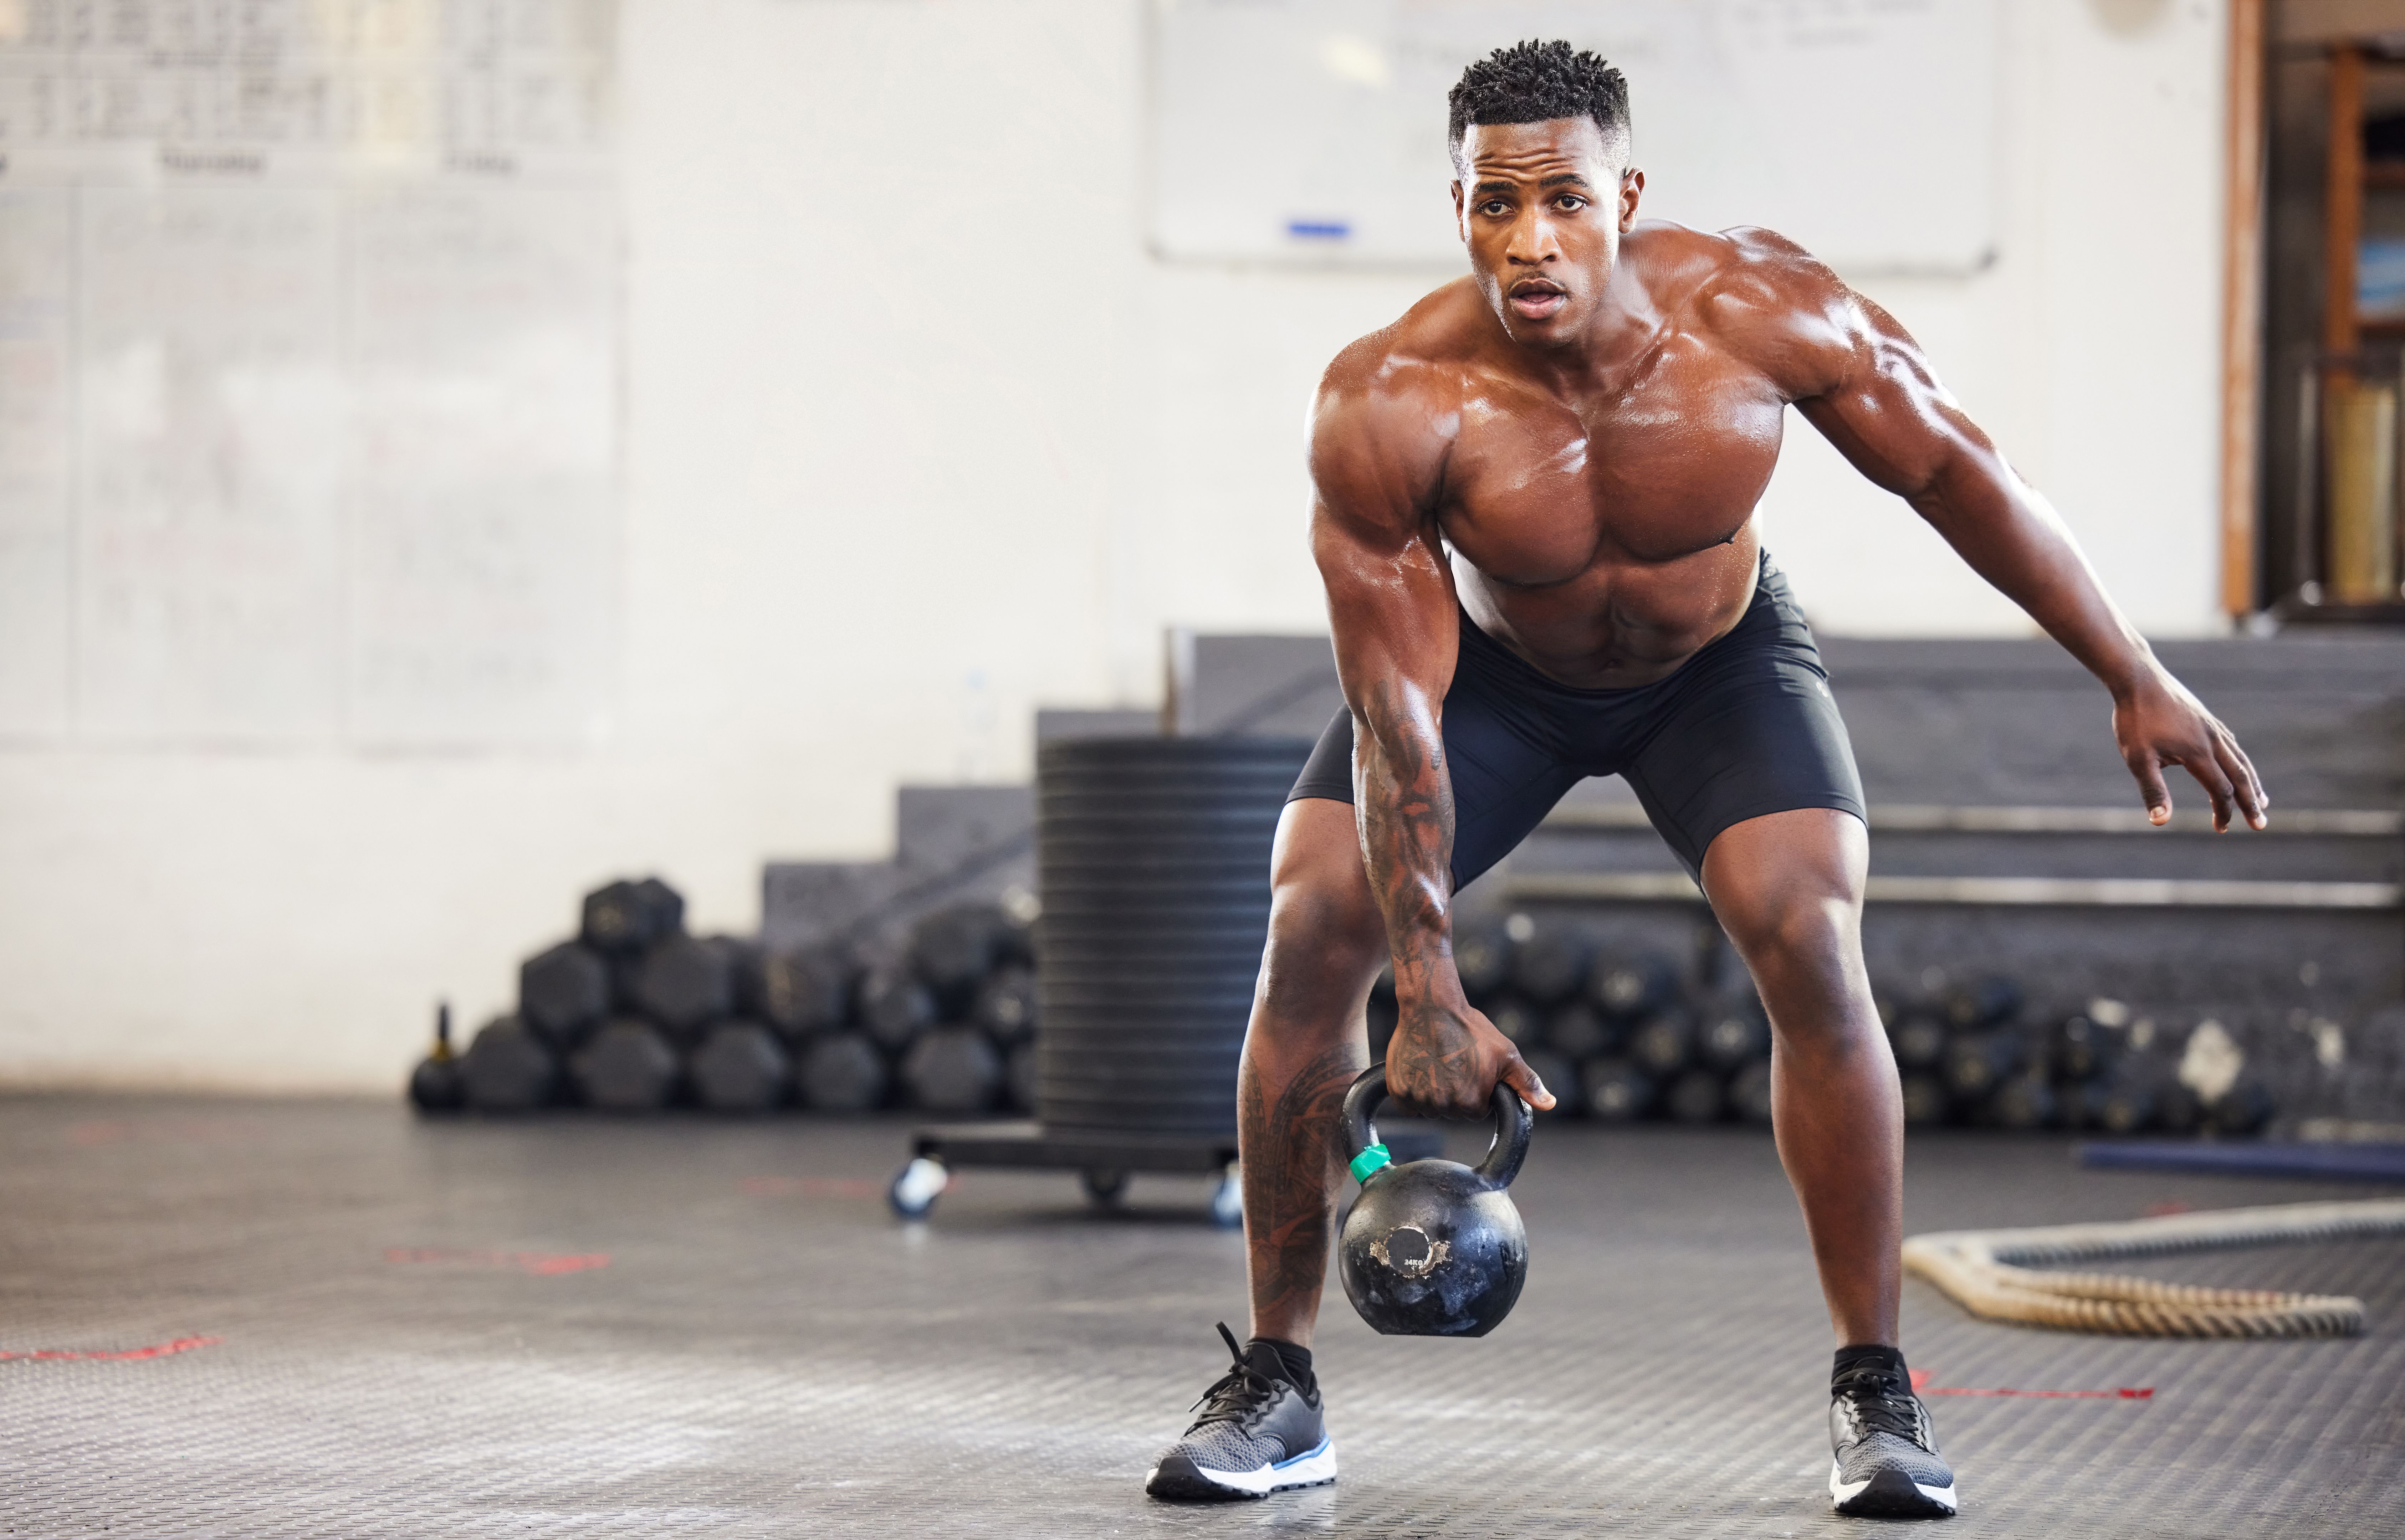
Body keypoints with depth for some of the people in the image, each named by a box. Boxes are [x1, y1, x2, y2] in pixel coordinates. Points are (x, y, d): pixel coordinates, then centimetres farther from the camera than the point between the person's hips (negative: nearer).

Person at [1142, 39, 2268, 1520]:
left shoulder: (1759, 310, -32)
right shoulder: (1388, 403, -34)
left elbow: (1959, 470, -16)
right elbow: (1396, 708, -30)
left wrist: (2139, 680, -13)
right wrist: (1431, 998, -32)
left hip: (1720, 661, 0)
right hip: (1490, 665, 0)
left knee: (1813, 944, -21)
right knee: (1313, 931, -16)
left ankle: (1879, 1391, -7)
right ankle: (1278, 1390, -3)